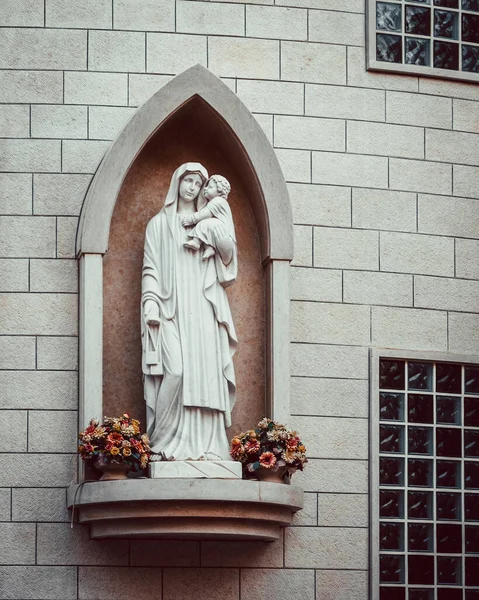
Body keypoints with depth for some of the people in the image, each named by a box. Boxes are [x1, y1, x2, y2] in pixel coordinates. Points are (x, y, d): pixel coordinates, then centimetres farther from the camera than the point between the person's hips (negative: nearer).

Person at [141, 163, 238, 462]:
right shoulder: (160, 223, 14)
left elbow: (227, 265, 9)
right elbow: (151, 267, 7)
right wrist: (151, 301, -7)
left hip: (204, 310, 2)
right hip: (172, 308, -2)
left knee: (205, 373, -8)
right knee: (175, 370, -18)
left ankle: (204, 445, -9)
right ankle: (164, 441, -12)